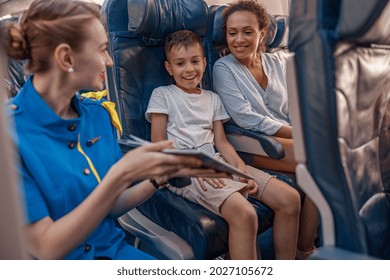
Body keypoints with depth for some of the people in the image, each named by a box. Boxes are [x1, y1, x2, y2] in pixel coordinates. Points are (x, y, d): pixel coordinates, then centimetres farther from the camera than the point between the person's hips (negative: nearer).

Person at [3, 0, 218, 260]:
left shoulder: (98, 113, -1)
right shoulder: (11, 131, -17)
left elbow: (109, 207, 5)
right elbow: (47, 249, -18)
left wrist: (161, 176, -10)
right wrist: (120, 176, -26)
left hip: (112, 248, 4)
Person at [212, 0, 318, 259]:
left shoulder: (275, 62, 13)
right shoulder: (223, 68, -4)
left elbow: (294, 108, 13)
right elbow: (247, 119, -14)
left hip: (288, 138, 6)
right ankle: (305, 250, -11)